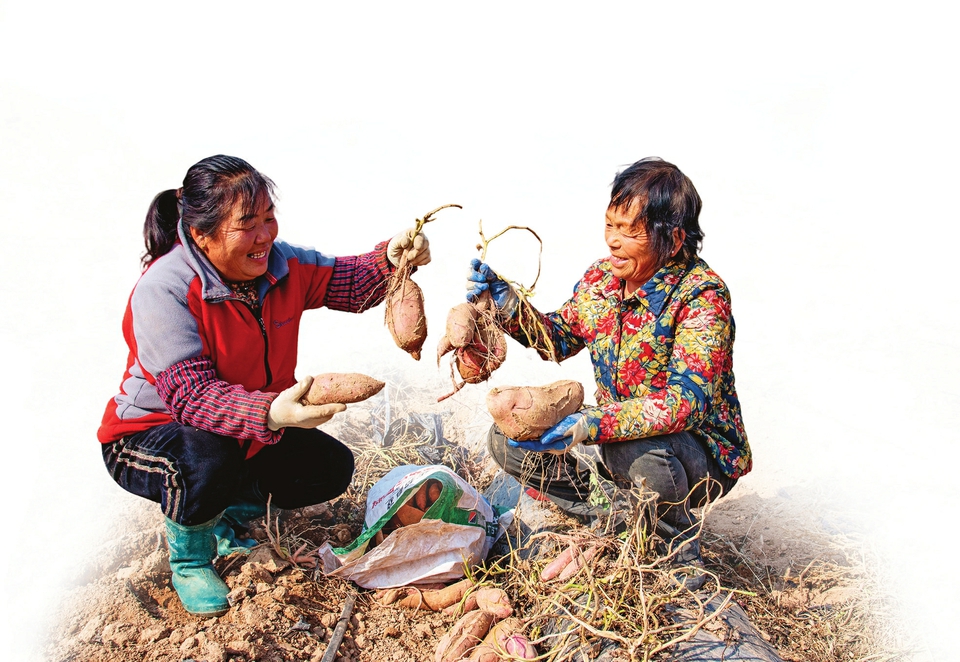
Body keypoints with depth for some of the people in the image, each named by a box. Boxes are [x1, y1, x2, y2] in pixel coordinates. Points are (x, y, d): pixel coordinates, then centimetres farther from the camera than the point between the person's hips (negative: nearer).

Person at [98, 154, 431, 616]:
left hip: (249, 433, 6)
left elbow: (350, 283, -7)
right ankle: (188, 557, -3)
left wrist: (392, 259, -30)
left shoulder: (278, 263, -10)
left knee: (332, 468, -6)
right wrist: (273, 413, -54)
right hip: (149, 435, -6)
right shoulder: (164, 289, -30)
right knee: (209, 464, -39)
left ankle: (219, 517, 15)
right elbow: (190, 397, -37)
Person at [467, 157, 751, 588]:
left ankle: (683, 557, -7)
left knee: (637, 452, -40)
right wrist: (506, 303, -8)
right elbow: (559, 339, 9)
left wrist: (592, 425, -44)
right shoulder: (602, 278, -4)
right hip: (617, 437, 6)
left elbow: (685, 402, -34)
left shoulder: (701, 296, -24)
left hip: (701, 457, -5)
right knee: (508, 440, -7)